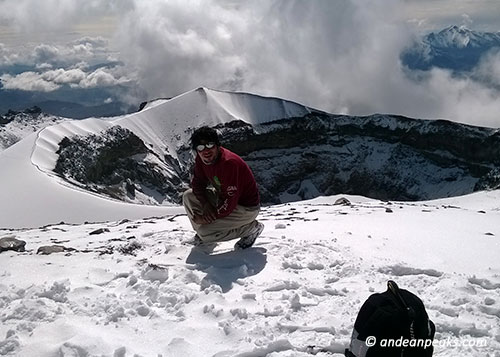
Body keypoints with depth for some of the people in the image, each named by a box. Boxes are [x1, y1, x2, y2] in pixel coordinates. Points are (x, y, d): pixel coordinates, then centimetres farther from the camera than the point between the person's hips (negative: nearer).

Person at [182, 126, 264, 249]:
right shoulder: (200, 159, -8)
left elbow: (229, 204, -31)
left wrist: (206, 218, -22)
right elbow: (197, 182, 5)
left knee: (205, 232, -19)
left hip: (247, 207, -8)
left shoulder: (229, 163, -33)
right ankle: (203, 232, 17)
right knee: (188, 196, 1)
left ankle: (252, 228, -4)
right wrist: (205, 203, -14)